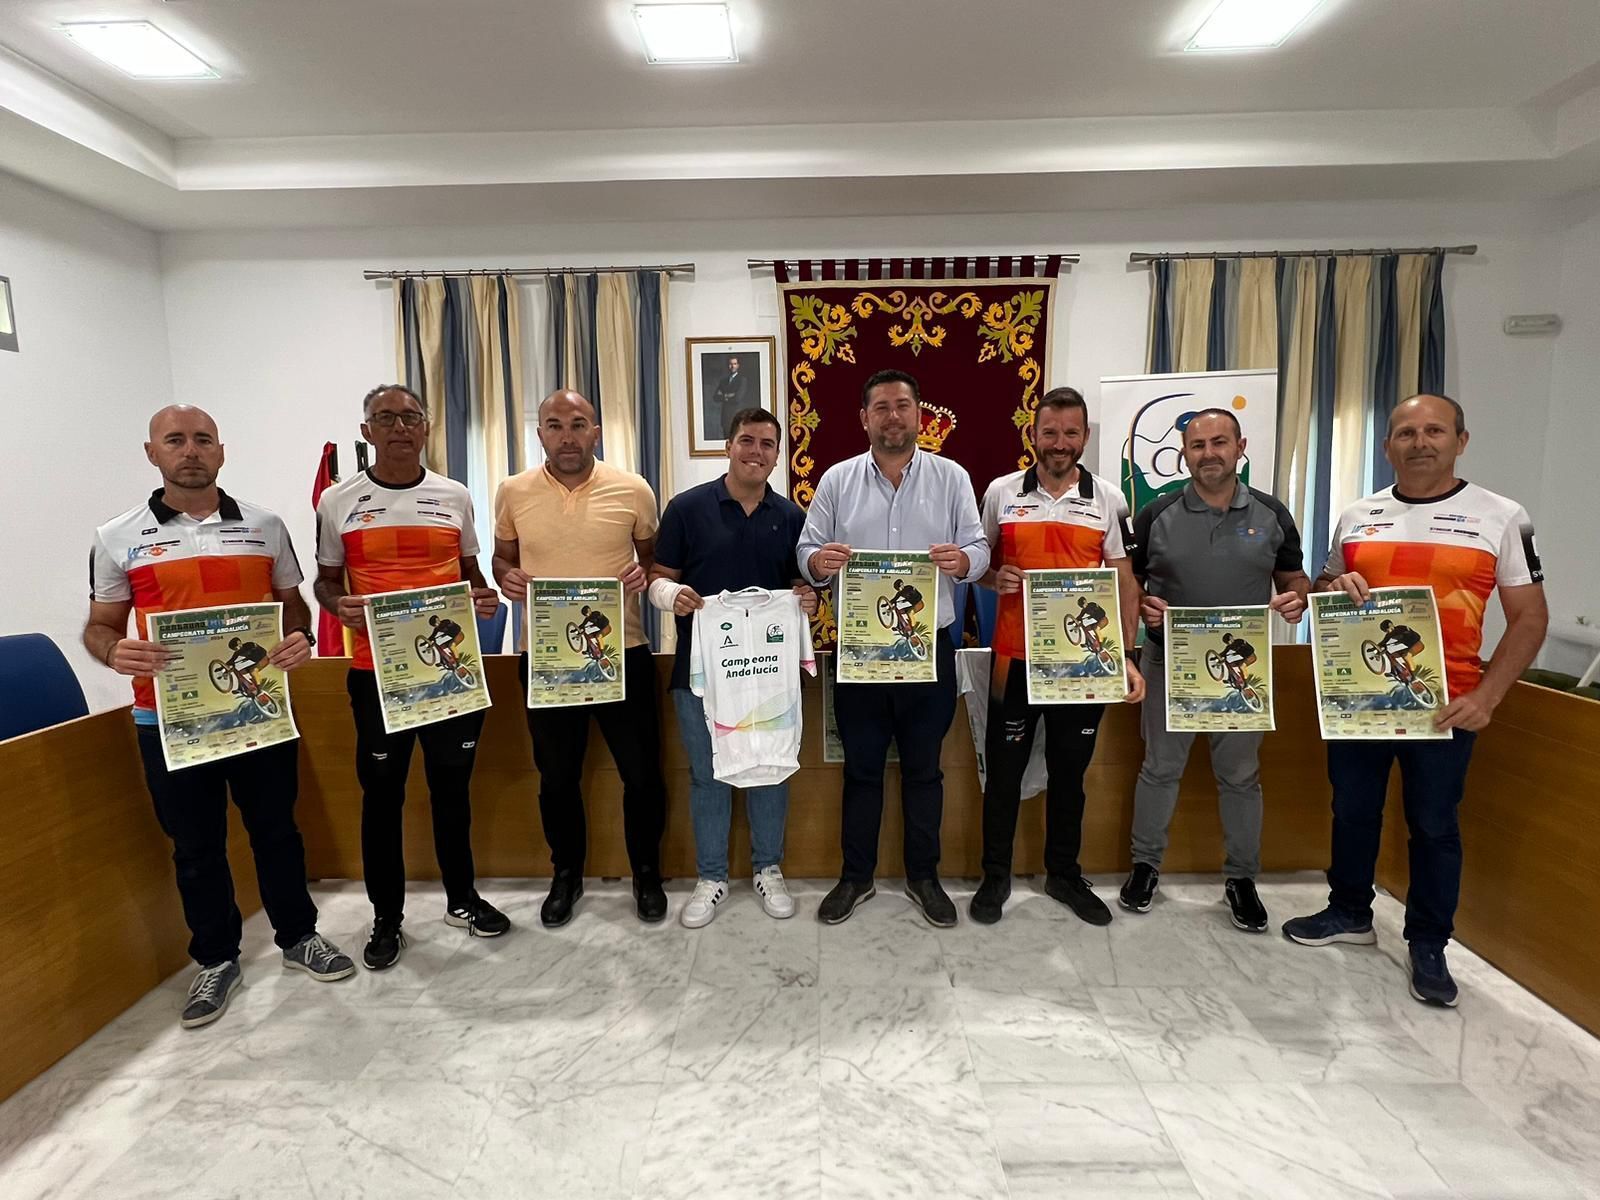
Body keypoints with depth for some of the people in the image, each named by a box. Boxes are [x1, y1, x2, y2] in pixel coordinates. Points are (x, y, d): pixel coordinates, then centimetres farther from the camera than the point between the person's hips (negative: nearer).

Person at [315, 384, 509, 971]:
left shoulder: (455, 496, 4)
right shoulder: (338, 502, 0)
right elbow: (326, 580, 8)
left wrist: (484, 596, -8)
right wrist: (339, 606, -15)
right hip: (376, 671, -1)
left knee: (452, 786, 14)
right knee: (382, 794, 10)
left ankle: (462, 898, 32)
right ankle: (387, 917, 27)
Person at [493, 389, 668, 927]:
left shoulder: (633, 490, -3)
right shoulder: (513, 492, 1)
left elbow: (656, 555, 10)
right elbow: (502, 557, 14)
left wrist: (645, 572, -12)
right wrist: (506, 578, -8)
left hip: (622, 653, -1)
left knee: (641, 771, 8)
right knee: (557, 774, 15)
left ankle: (647, 873, 30)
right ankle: (567, 873, 37)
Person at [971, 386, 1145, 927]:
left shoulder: (1108, 499, 3)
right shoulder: (1002, 492, 2)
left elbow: (1125, 582, 4)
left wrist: (1127, 655, -4)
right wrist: (993, 577, -13)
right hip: (1016, 657, -1)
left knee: (1069, 771, 14)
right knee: (1004, 768, 8)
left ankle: (1064, 874, 33)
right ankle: (995, 876, 26)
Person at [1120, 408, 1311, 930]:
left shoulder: (1271, 515, 2)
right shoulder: (1156, 515, -2)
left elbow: (1293, 578, 11)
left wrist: (1296, 599, -11)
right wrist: (1143, 607, -17)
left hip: (1244, 664, 1)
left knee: (1241, 774, 11)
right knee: (1160, 767, 9)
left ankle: (1241, 878, 27)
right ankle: (1146, 864, 25)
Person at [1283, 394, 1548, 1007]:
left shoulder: (1501, 517, -3)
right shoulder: (1356, 517, 6)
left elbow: (1529, 618, -3)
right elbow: (1321, 592, 16)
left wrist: (1487, 695, -15)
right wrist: (1333, 588, -9)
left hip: (1444, 703, -3)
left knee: (1433, 825, 9)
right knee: (1352, 811, 14)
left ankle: (1429, 944, 27)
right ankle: (1350, 912, 34)